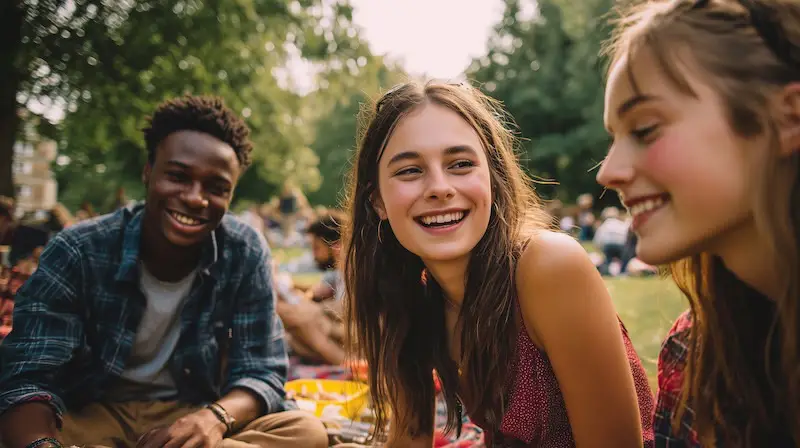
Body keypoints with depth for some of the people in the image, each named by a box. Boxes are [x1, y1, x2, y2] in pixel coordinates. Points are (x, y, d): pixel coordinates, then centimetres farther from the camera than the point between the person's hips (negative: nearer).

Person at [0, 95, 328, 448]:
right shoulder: (77, 252, -13)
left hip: (191, 416, 3)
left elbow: (260, 373, -9)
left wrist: (216, 418, -33)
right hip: (89, 417, -2)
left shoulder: (246, 254, -11)